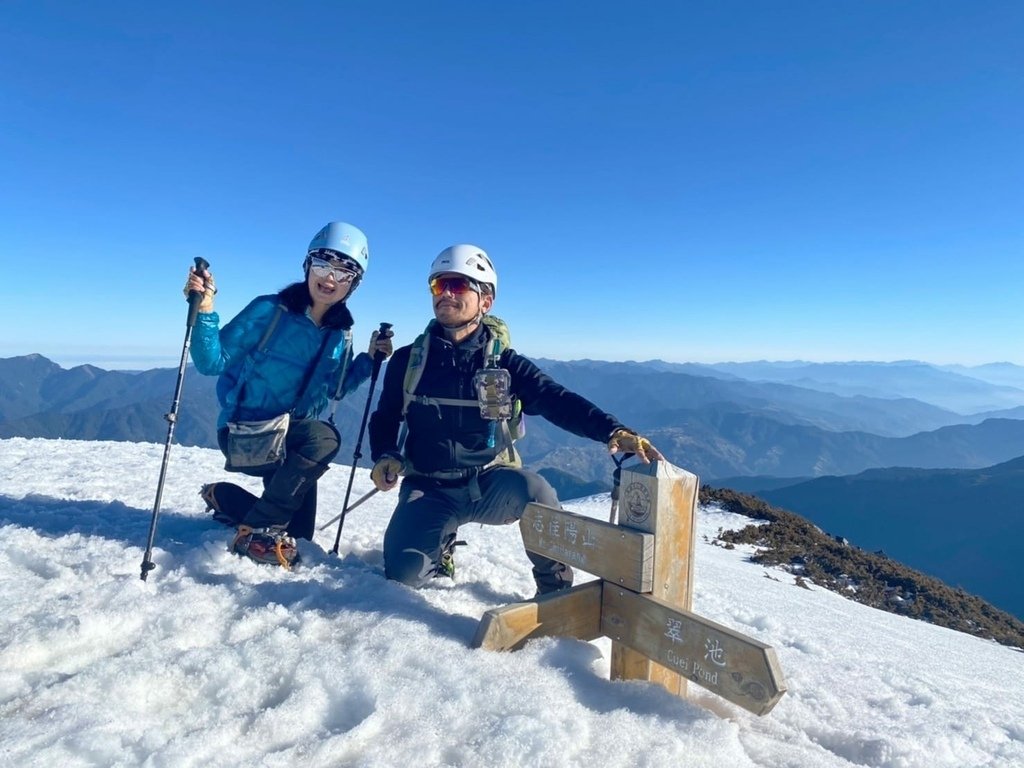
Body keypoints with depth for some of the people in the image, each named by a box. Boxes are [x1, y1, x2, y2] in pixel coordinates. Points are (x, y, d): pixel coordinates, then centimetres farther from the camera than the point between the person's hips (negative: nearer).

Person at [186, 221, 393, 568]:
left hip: (293, 441, 6)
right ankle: (257, 530, -19)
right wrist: (204, 311, -30)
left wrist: (369, 359, 1)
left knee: (297, 538, 11)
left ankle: (225, 498, 34)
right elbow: (213, 362, -16)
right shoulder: (269, 310, -16)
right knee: (323, 437, -36)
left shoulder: (340, 334, 0)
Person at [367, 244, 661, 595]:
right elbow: (384, 420, 11)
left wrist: (614, 431, -36)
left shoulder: (504, 363, -5)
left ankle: (556, 588, -7)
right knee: (404, 572, -21)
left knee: (535, 490, -33)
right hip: (429, 490, 2)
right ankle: (440, 543, 17)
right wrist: (384, 458, -11)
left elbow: (559, 401, -18)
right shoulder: (408, 361, -1)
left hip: (489, 485, -1)